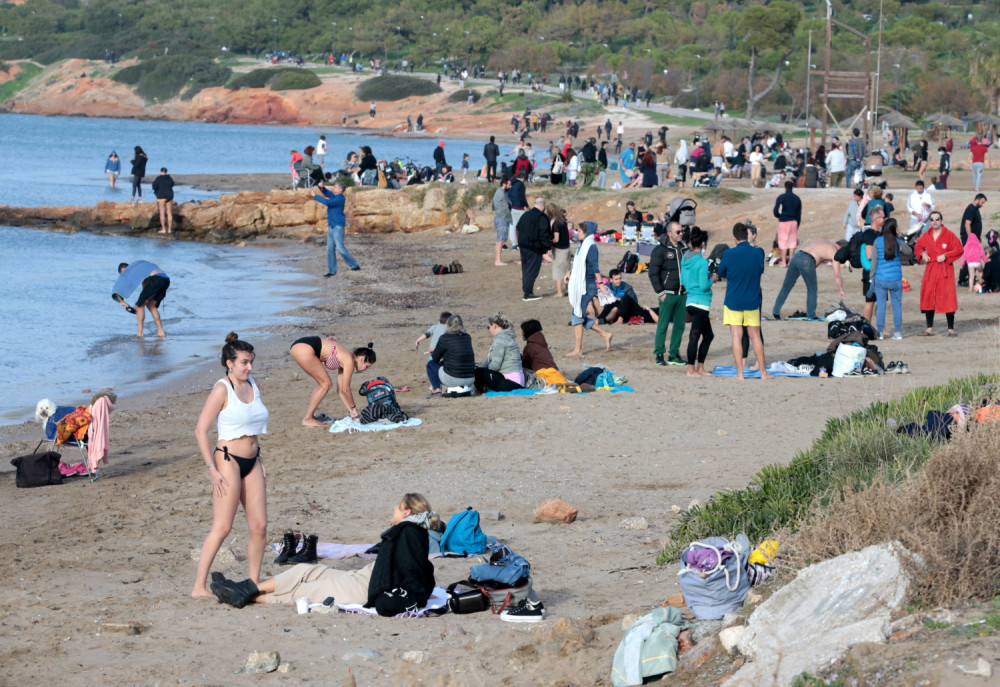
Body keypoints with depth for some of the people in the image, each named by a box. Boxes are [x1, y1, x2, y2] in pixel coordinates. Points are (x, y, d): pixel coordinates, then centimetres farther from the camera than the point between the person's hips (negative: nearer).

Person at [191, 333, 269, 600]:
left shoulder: (252, 385, 11)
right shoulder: (222, 390, -11)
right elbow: (201, 430, -12)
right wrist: (212, 469, -16)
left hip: (252, 462, 7)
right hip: (228, 460, -7)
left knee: (259, 525, 3)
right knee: (222, 527, -11)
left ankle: (254, 584, 12)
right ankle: (199, 587, -7)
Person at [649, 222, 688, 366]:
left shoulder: (684, 249, 12)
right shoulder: (660, 250, -6)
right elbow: (653, 273, -7)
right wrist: (660, 293, -12)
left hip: (682, 294, 6)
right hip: (668, 294, -6)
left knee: (680, 325, 6)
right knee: (663, 325, -3)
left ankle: (674, 355, 13)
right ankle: (659, 355, 3)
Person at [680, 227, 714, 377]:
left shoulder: (686, 259, 8)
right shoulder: (702, 262, -17)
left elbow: (683, 281, 16)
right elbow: (703, 286, -18)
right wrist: (711, 280, 0)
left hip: (691, 301, 9)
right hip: (701, 302, -9)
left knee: (708, 335, 17)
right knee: (694, 336, -3)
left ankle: (700, 368, 20)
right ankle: (691, 369, 1)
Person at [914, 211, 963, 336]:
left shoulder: (949, 234, -5)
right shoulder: (926, 236, 8)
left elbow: (959, 250, -6)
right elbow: (917, 247, 23)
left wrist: (945, 256, -15)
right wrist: (922, 254, 3)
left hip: (945, 270, -5)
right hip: (930, 270, 5)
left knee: (948, 299, -6)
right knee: (928, 298, 4)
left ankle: (951, 329, 1)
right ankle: (930, 329, 12)